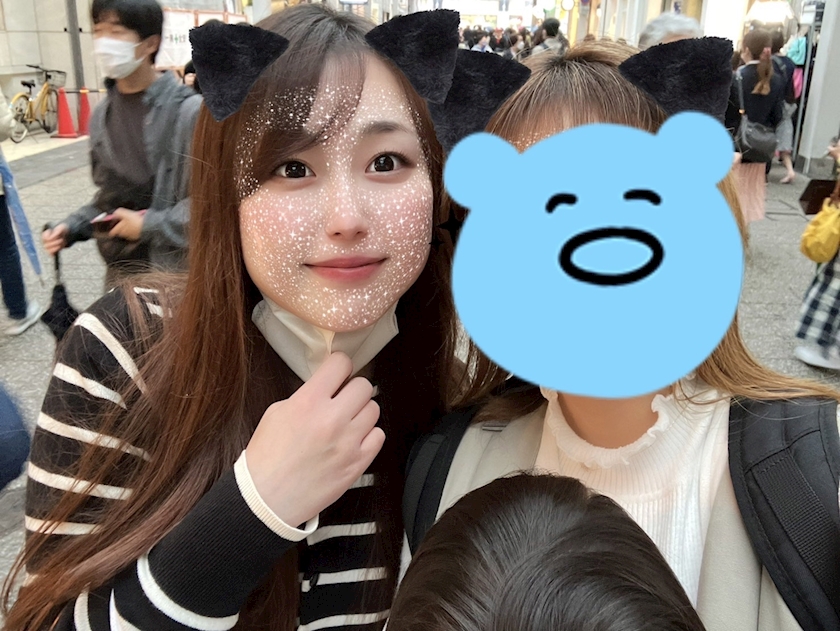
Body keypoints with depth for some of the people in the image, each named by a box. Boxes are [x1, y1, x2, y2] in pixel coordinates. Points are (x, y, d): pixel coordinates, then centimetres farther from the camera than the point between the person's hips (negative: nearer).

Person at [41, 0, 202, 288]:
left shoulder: (188, 110, -15)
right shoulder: (101, 115, 8)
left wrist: (147, 225, -17)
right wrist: (72, 227, 2)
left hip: (177, 273, -6)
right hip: (120, 273, 6)